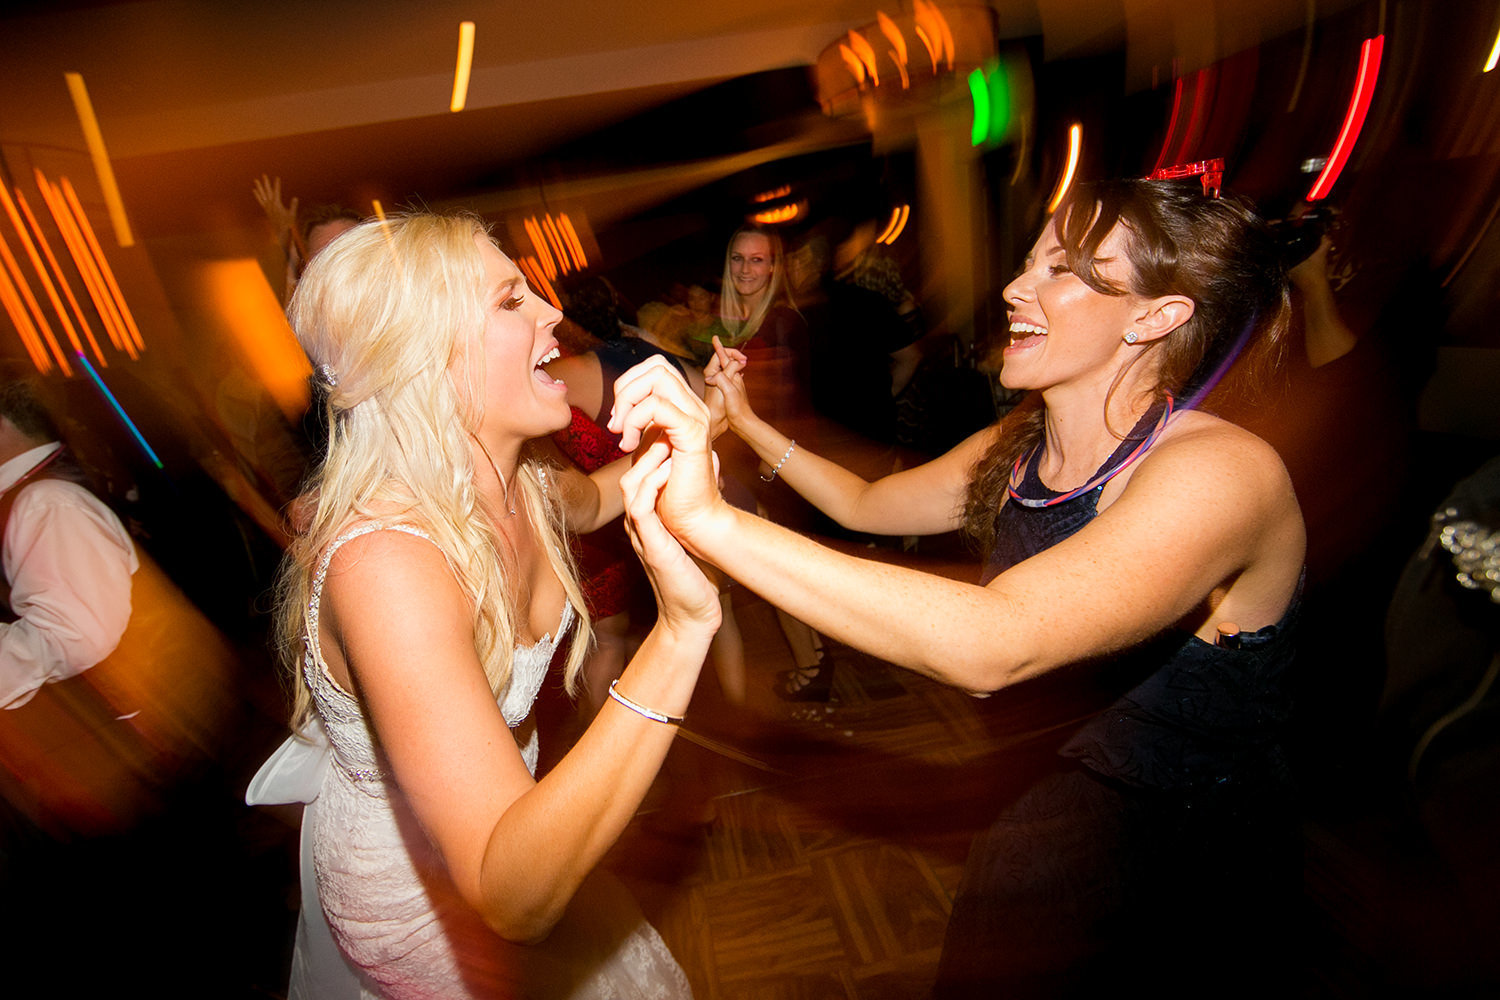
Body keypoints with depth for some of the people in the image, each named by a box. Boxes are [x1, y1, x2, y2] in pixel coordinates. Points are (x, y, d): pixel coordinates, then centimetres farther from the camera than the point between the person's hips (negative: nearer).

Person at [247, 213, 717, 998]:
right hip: (413, 897, -6)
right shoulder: (387, 558, -38)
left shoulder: (517, 485, -14)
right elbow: (514, 892, -43)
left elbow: (592, 501, 12)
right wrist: (681, 631, -51)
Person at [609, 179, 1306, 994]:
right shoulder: (1016, 448, -7)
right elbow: (868, 505, 7)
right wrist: (746, 421, 3)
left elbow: (992, 647, -45)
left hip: (1195, 852, -5)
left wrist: (712, 520, -47)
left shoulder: (1222, 473, -30)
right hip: (1084, 798, 5)